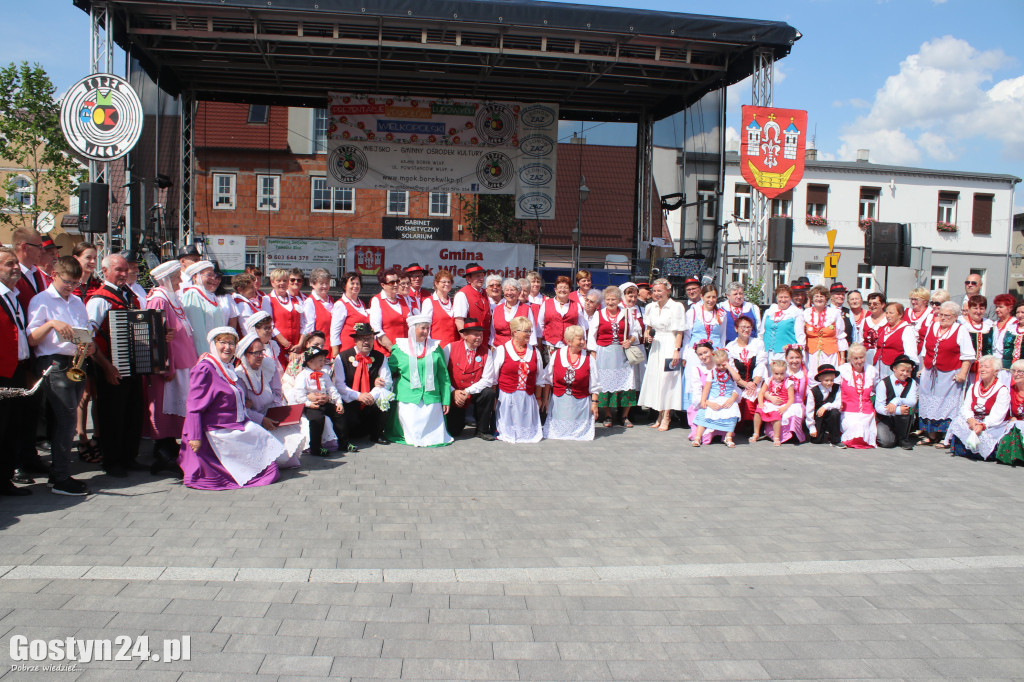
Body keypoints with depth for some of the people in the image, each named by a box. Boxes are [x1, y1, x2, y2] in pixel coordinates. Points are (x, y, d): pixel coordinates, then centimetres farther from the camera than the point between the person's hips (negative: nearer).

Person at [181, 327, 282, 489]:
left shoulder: (229, 369, 16)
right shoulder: (204, 369, -12)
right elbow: (194, 407, -17)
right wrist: (195, 437, -22)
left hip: (238, 426, 9)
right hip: (216, 432, -9)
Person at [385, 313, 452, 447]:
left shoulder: (435, 348, 11)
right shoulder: (399, 348, 6)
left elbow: (443, 375, 12)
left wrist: (446, 401, 7)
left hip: (431, 400, 2)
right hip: (408, 399, -1)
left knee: (433, 435, -7)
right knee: (413, 437, -9)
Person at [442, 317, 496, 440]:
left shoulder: (485, 352, -5)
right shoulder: (450, 348, -7)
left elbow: (487, 379, -11)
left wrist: (467, 391, -21)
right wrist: (453, 392, -18)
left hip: (474, 393, 1)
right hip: (453, 396, -1)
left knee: (489, 393, -30)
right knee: (452, 431, -9)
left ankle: (482, 430, -10)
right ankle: (460, 418, 31)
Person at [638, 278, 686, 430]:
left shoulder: (676, 306, -10)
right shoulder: (651, 307, 9)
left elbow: (679, 331, -11)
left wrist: (677, 350, -16)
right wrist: (647, 335, -1)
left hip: (670, 345, -6)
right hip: (656, 345, 6)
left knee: (667, 379, -5)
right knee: (654, 378, 6)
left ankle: (666, 418, 3)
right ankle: (660, 416, 15)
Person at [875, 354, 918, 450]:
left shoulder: (911, 383, 0)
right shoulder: (883, 383, -10)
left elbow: (913, 402, -17)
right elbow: (878, 407, -17)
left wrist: (896, 401, -34)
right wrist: (897, 410, -31)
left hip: (902, 420, 3)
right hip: (884, 418, -3)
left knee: (907, 408, -29)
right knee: (887, 442, -26)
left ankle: (903, 438, -10)